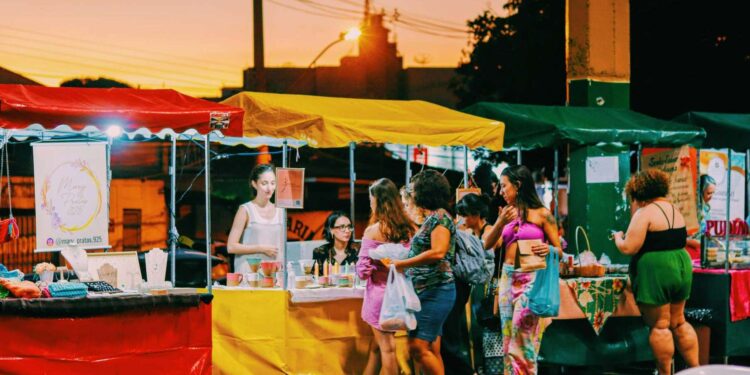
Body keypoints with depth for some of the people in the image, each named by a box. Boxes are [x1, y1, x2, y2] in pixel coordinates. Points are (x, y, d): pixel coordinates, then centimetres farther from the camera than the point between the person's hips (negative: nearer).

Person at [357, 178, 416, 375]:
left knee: (386, 347, 2)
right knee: (376, 346, 16)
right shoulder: (410, 229, 2)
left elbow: (363, 271, -12)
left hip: (380, 294, -5)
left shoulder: (373, 231, -12)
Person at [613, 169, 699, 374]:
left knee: (659, 325, 0)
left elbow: (628, 248, -18)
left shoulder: (645, 213, -13)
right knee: (678, 322, 17)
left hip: (655, 272, -8)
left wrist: (618, 238, 1)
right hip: (682, 266, 8)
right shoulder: (674, 210, 13)